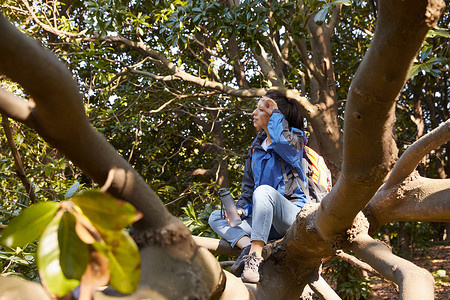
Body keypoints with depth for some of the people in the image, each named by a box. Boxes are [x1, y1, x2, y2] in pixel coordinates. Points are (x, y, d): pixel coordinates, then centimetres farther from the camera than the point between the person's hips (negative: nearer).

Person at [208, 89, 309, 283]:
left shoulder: (295, 139, -2)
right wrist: (241, 209, 0)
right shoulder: (257, 146, 18)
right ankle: (247, 246, -30)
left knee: (264, 191, -36)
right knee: (216, 218, -3)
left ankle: (255, 254, -40)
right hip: (265, 220, 7)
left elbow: (282, 142, -30)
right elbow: (248, 185, 19)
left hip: (292, 213, -7)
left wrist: (275, 113, -13)